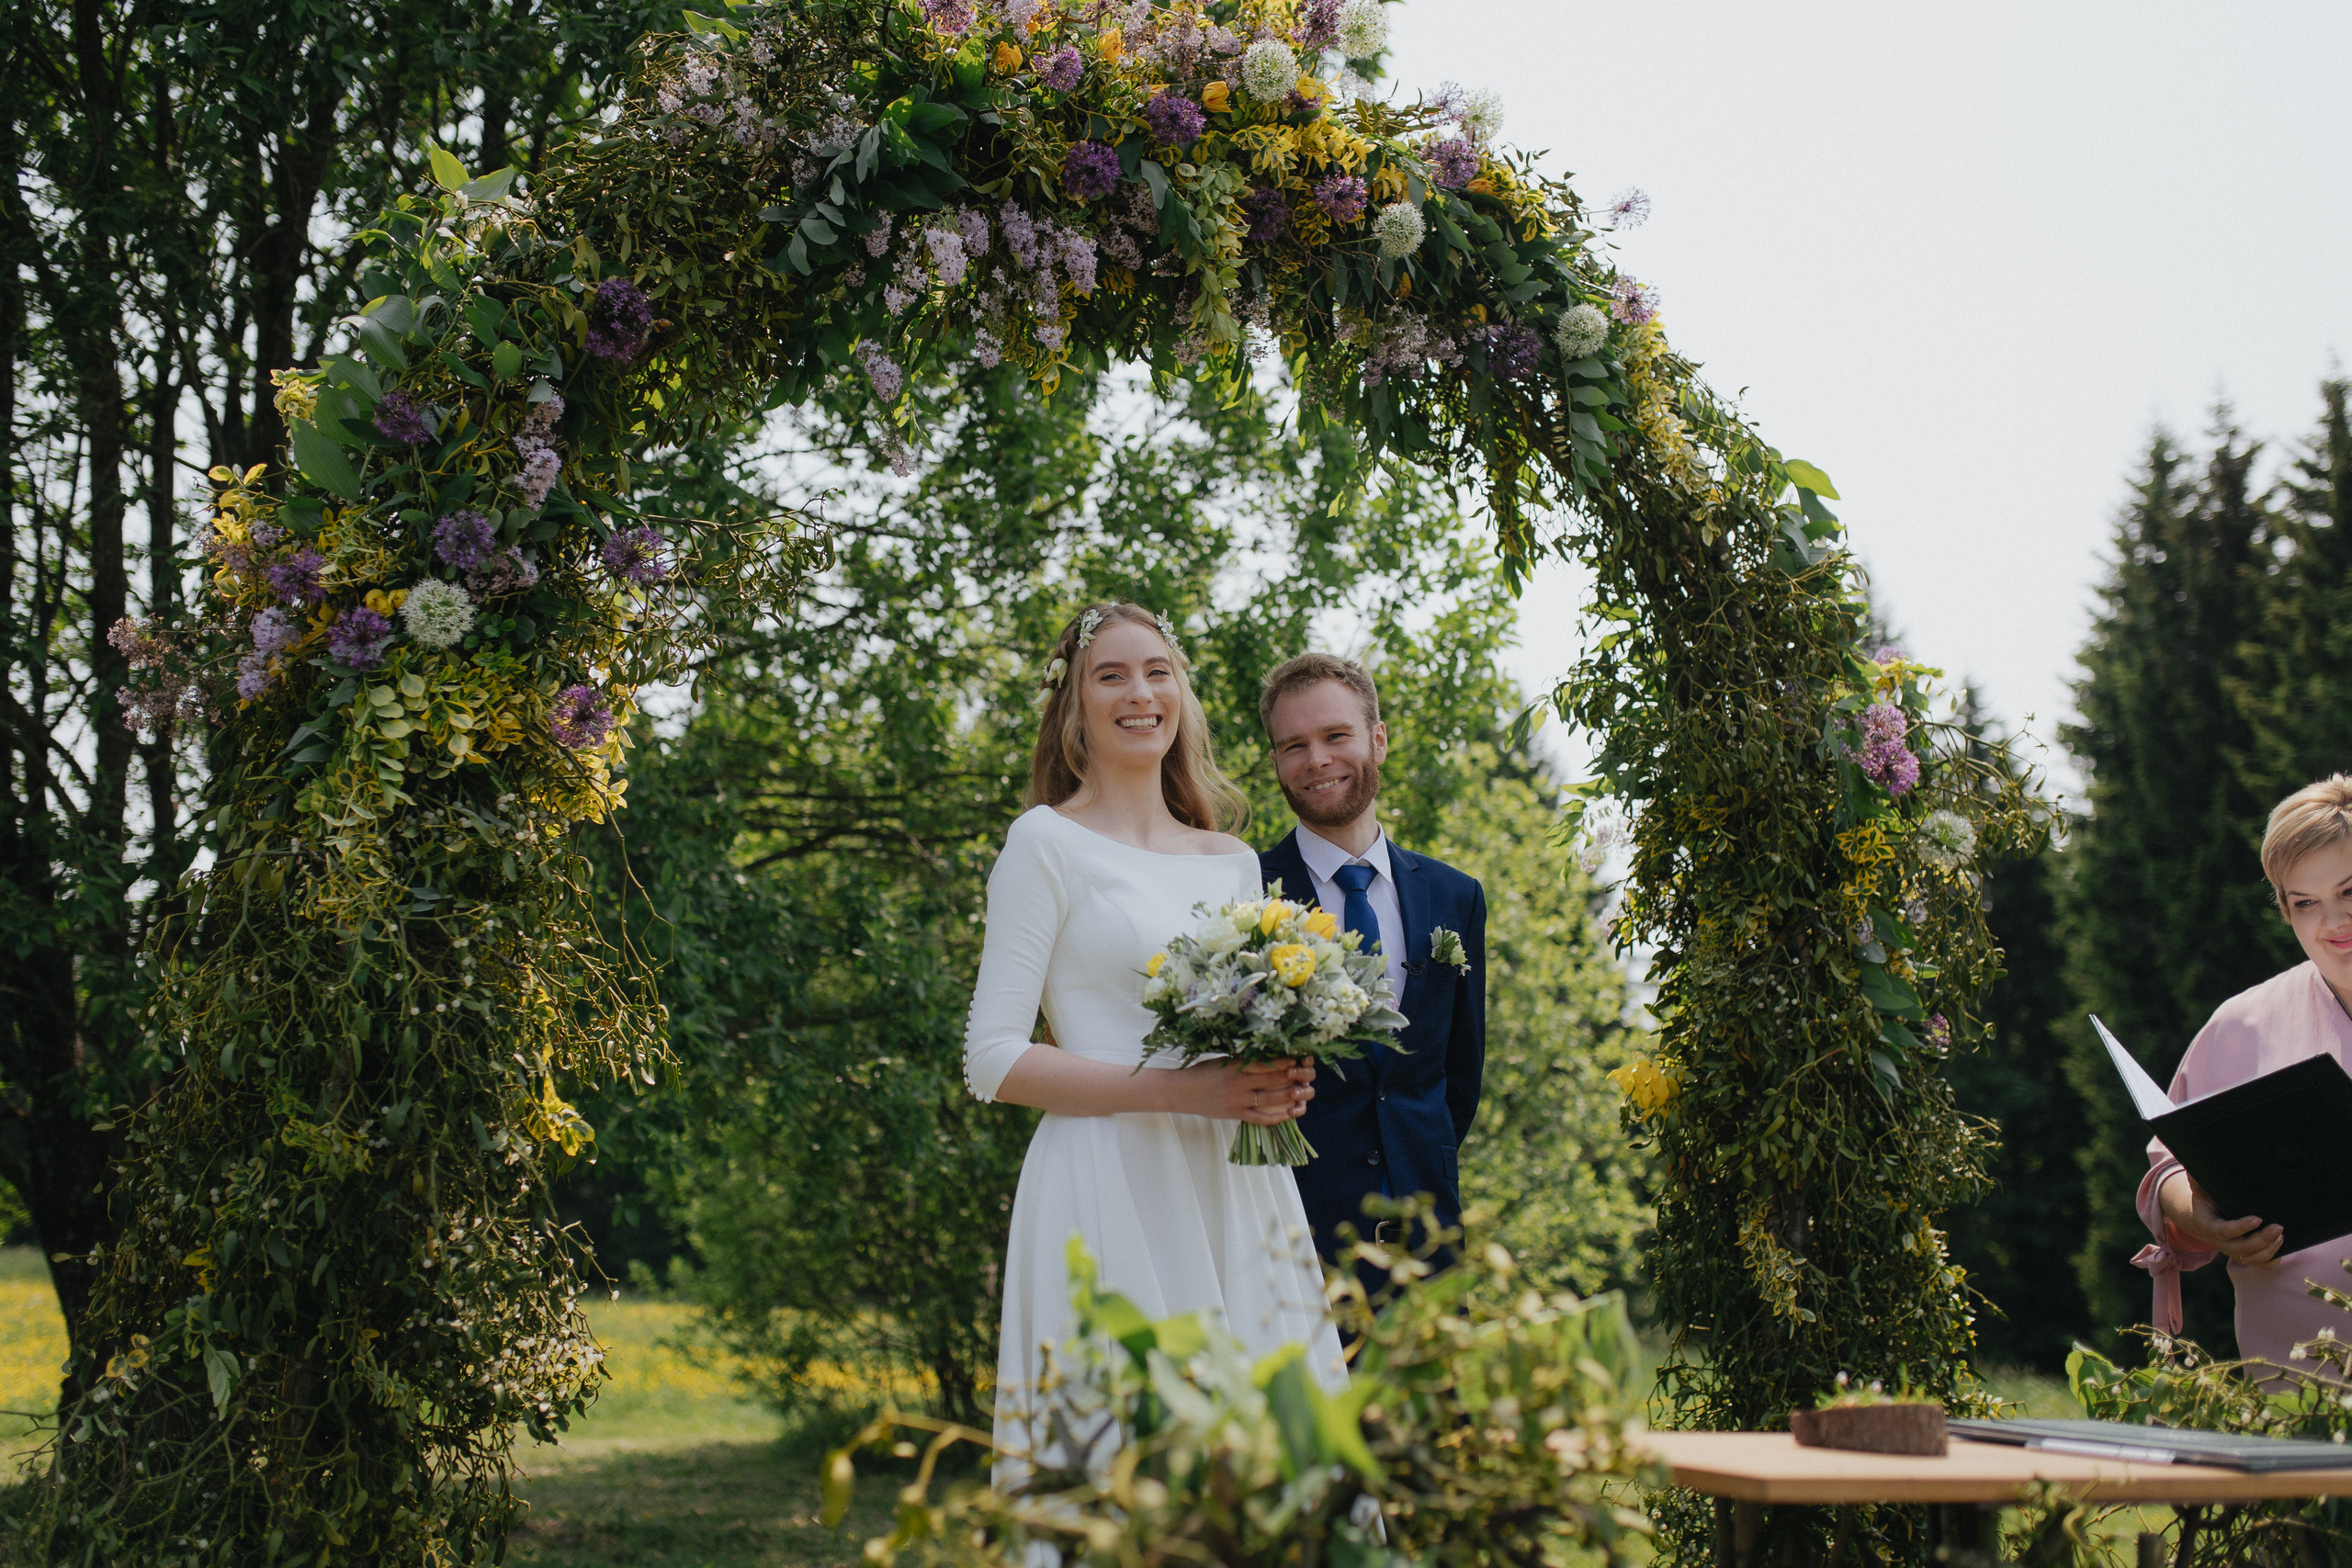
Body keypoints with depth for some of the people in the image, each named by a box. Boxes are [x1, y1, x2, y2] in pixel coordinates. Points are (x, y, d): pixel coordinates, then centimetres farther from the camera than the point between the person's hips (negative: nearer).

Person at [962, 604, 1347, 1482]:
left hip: (1236, 1190, 5)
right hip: (1111, 1190, -5)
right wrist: (1180, 1091, -14)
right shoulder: (1047, 841, 0)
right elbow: (993, 1062, -7)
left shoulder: (1234, 863, 16)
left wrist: (1281, 1086, 1)